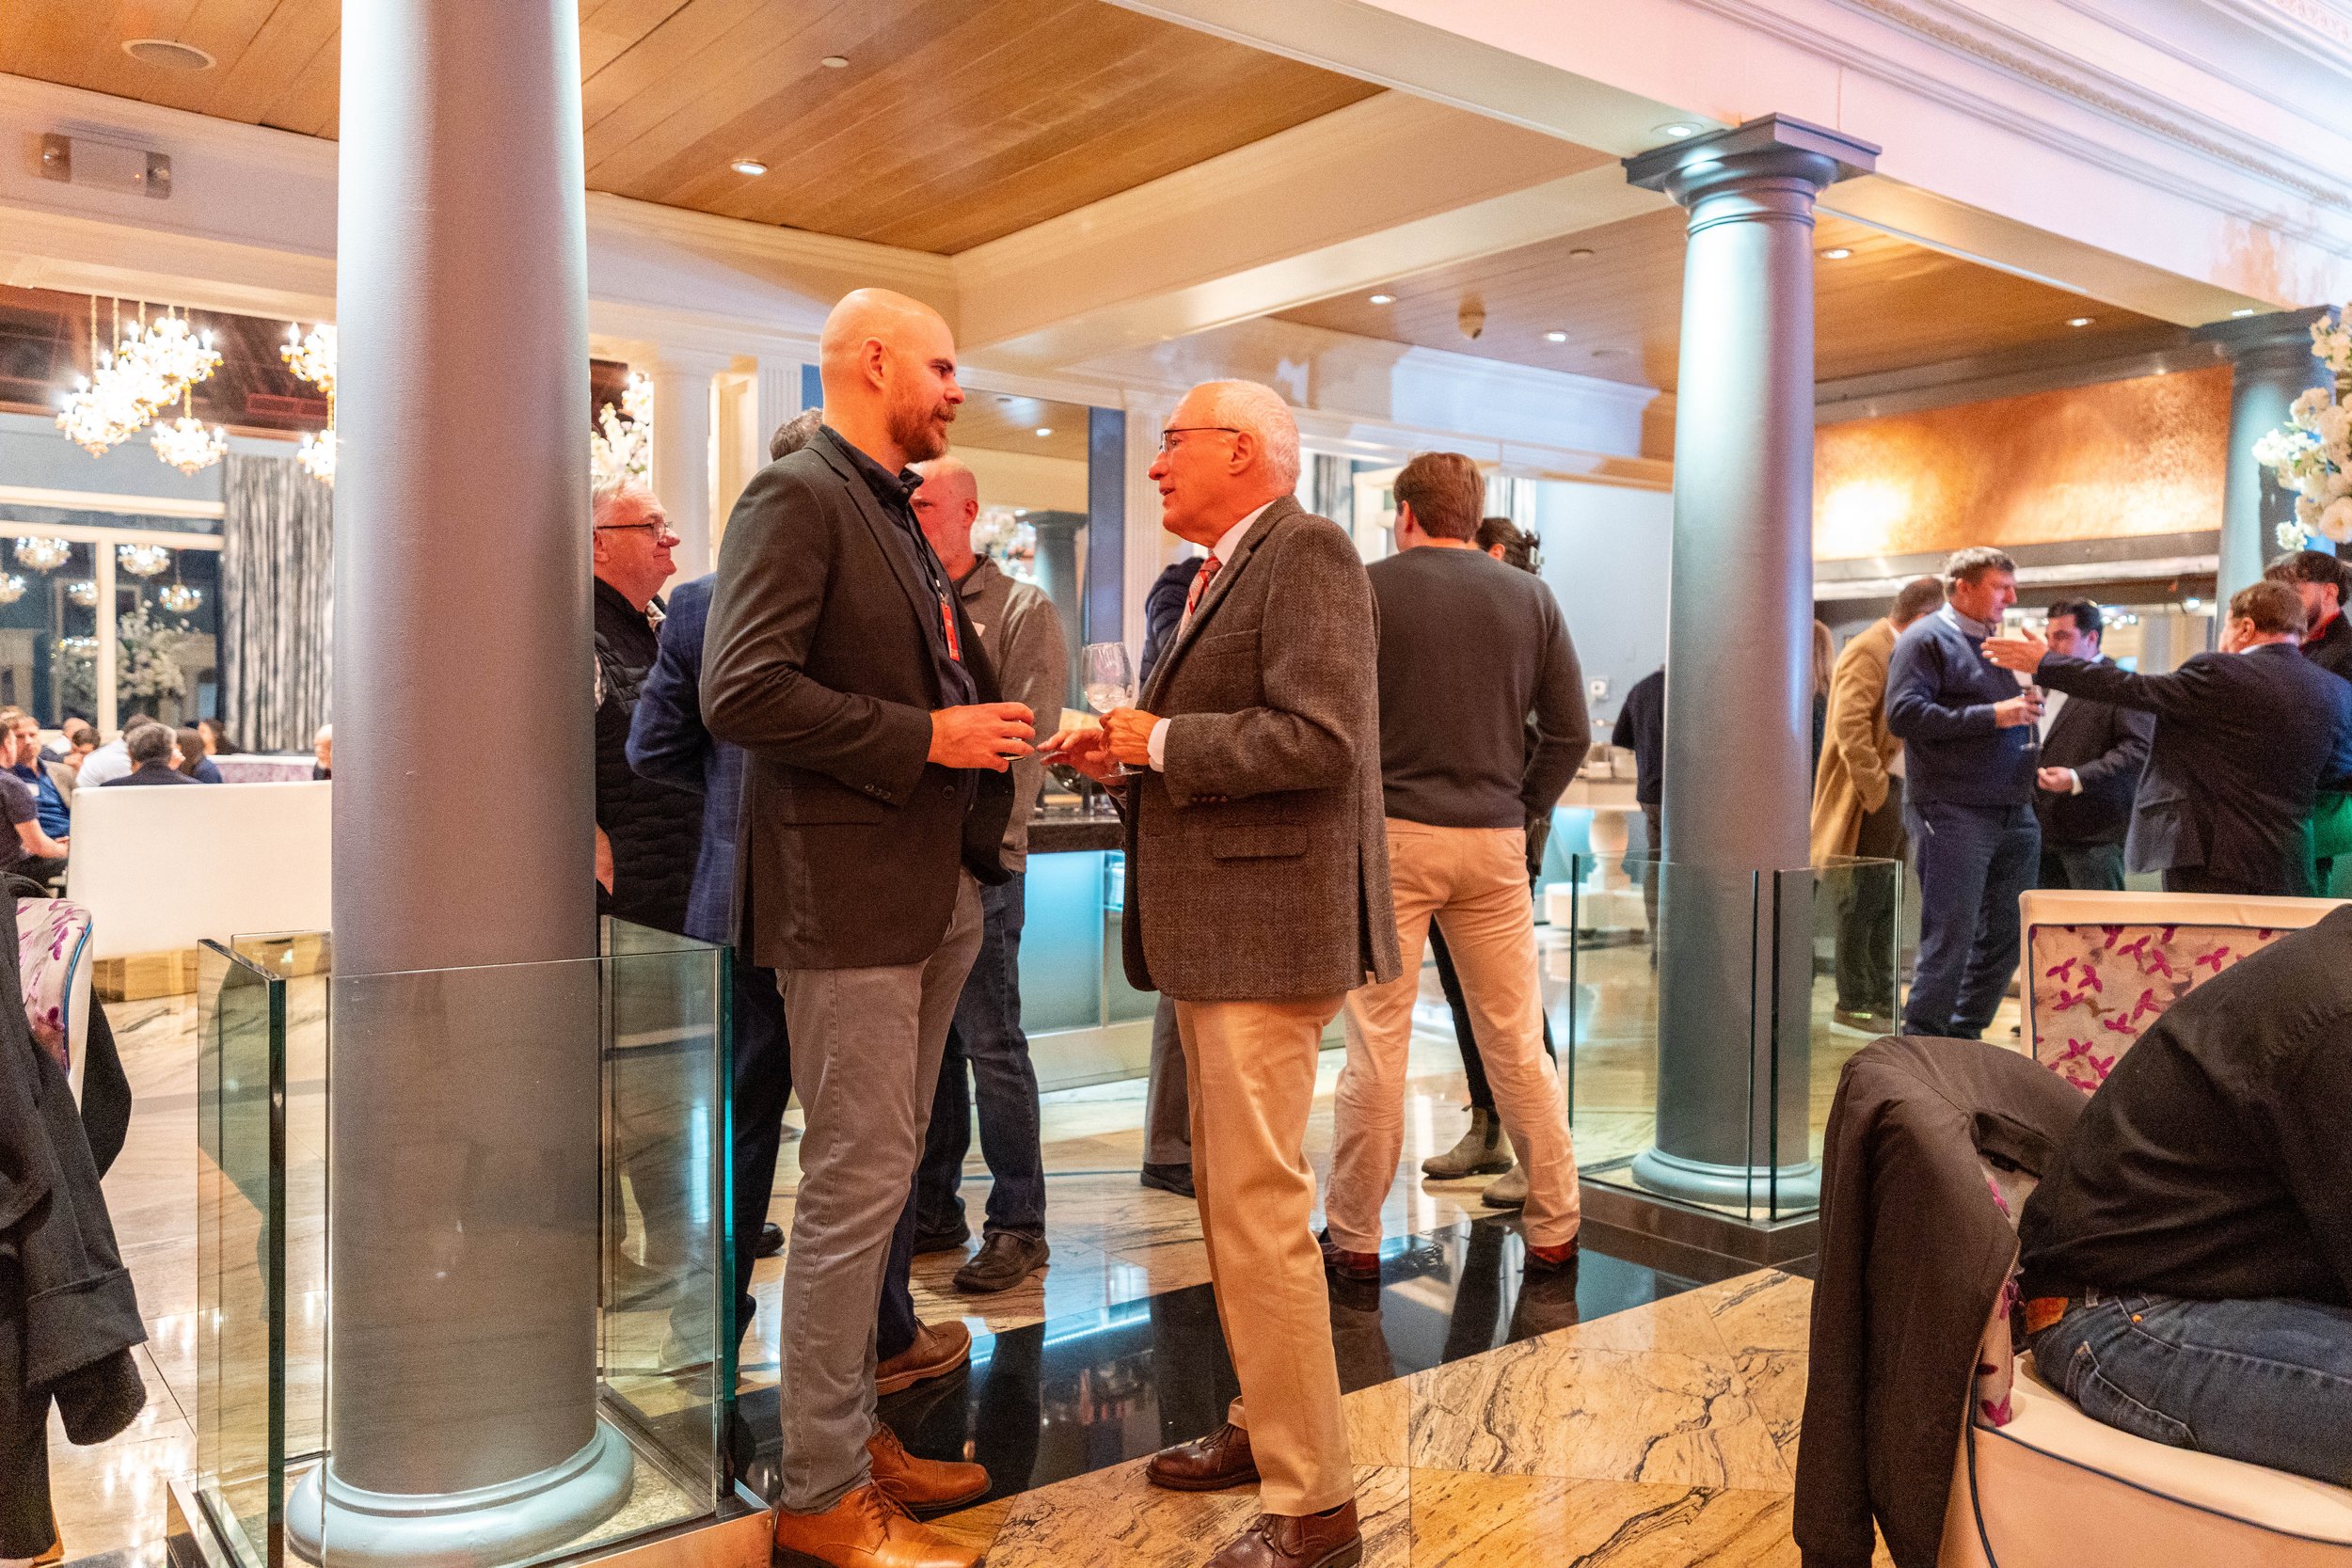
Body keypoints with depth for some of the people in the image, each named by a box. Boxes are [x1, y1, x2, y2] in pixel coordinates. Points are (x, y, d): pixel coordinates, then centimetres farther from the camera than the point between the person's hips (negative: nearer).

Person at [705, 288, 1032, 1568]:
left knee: (876, 1181, 17)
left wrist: (988, 731, 6)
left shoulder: (893, 515, 19)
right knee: (855, 1185, -3)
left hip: (932, 893, 10)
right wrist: (927, 737, -19)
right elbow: (741, 691, -21)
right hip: (847, 896, -10)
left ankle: (850, 1429, 31)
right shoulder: (796, 496, -10)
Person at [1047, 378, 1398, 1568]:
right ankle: (1266, 1425, 34)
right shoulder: (1224, 571, 18)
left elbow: (1317, 739, -23)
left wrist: (1162, 741, -14)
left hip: (1269, 925, -10)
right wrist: (1126, 756, 5)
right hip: (1216, 930, 10)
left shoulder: (1307, 553, -11)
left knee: (1259, 1212, -7)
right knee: (1230, 1198, 18)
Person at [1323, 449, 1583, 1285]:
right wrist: (1522, 809, 13)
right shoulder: (1531, 597, 8)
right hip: (1495, 840, 3)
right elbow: (1569, 731, 6)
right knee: (1519, 1044, 11)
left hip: (1391, 833, -3)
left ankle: (1353, 1238, 12)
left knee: (1377, 1045, 3)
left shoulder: (1370, 589, -2)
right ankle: (1554, 1229, 20)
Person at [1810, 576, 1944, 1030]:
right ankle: (1853, 1003, 4)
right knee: (1862, 903, -3)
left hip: (1898, 790, 10)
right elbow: (1850, 725, -22)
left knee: (1884, 905, 14)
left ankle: (1881, 1000, 22)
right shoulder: (1868, 651, -13)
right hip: (1873, 796, -10)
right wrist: (1875, 791, -21)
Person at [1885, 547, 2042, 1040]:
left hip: (2014, 814, 8)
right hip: (1955, 814, -8)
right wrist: (1992, 716, -18)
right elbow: (1904, 715, -17)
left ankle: (1963, 1038, 22)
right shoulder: (1927, 639, -4)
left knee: (2006, 936, 11)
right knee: (1951, 940, -8)